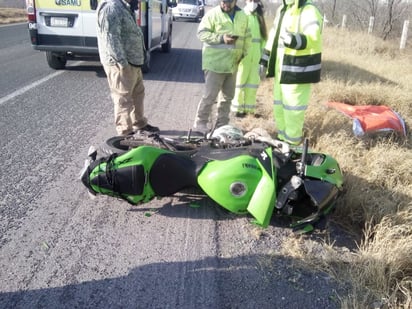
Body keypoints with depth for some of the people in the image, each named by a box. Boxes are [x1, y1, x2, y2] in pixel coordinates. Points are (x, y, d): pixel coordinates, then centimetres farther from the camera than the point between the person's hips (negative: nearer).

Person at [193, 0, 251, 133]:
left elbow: (247, 36, 20)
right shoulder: (212, 14, -6)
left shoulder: (243, 16, 11)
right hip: (215, 62, -6)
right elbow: (202, 33, -11)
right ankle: (200, 122, 8)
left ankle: (222, 124, 24)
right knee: (210, 95, -6)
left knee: (228, 95, 12)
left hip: (232, 63, 6)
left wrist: (243, 52, 8)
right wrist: (221, 38, -21)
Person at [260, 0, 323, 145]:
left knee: (293, 107, -3)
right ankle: (282, 137, 32)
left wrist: (296, 40, -52)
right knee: (279, 105, 17)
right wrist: (264, 60, 20)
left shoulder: (309, 12, -14)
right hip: (282, 68, 9)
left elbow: (312, 37, -31)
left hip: (298, 70, -9)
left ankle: (292, 142, 10)